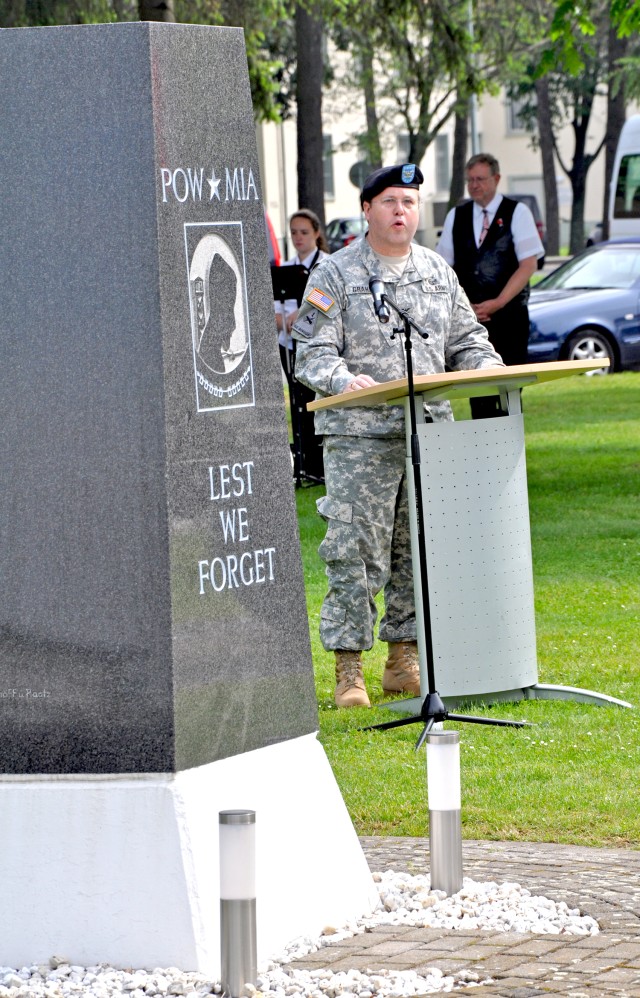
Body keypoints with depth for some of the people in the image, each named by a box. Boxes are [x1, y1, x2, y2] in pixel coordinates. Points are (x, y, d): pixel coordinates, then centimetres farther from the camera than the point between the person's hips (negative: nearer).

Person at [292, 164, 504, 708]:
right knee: (356, 552, -7)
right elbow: (312, 352, -6)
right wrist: (344, 379, -27)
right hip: (359, 435, -5)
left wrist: (493, 372, 0)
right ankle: (349, 672, -2)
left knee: (421, 551, 8)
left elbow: (467, 339, 21)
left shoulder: (437, 271, 15)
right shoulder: (335, 274, -1)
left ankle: (405, 661, 18)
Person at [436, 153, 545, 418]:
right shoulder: (456, 216, 11)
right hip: (471, 317, 3)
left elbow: (528, 264, -7)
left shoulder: (517, 212, 0)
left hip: (509, 314, -3)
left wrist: (497, 303, -14)